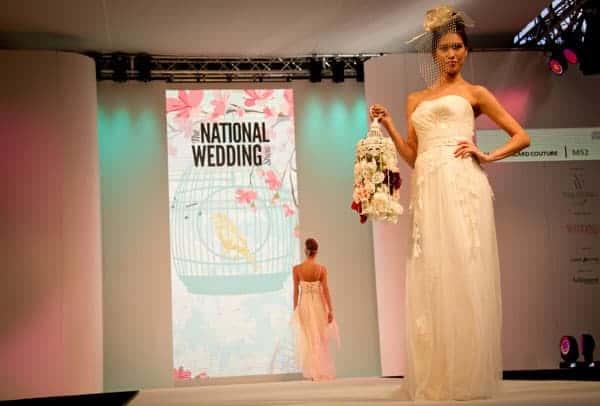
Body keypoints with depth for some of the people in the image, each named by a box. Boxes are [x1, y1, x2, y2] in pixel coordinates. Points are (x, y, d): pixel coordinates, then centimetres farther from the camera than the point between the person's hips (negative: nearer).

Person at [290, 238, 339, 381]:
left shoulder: (297, 269, -7)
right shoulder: (321, 269, -7)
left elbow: (296, 291, -4)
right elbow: (325, 290, -8)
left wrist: (295, 310, 4)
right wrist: (330, 310, -3)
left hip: (304, 305, 0)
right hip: (318, 305, 0)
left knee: (308, 340, 8)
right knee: (320, 340, 12)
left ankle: (314, 373, 7)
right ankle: (323, 372, 17)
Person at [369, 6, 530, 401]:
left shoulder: (474, 93, 11)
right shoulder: (416, 99, 22)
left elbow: (521, 137, 9)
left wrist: (487, 157, -5)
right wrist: (389, 126, 9)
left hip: (463, 185, -4)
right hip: (428, 190, 4)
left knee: (465, 273, -8)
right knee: (431, 276, 0)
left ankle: (469, 375, -2)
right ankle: (435, 376, 7)